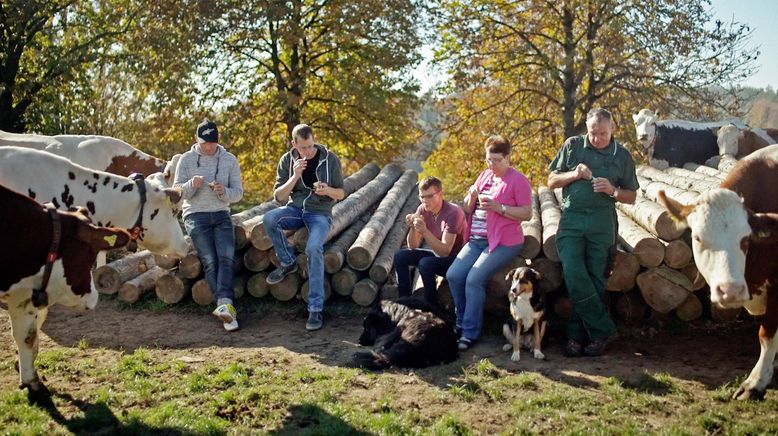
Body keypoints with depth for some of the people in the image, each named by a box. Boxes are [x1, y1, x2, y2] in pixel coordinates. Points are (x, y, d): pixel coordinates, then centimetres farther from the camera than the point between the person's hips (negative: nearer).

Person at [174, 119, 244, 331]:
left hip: (221, 214, 1)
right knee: (210, 260, -19)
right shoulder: (186, 159, 5)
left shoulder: (230, 160, 8)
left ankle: (223, 304, -36)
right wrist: (192, 184, -19)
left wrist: (224, 192, -17)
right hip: (196, 215, -1)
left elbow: (238, 192, 6)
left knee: (226, 256, -23)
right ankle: (227, 307, -27)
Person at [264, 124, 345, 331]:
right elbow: (279, 197, -2)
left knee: (314, 248, -32)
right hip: (295, 209, 3)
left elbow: (341, 193, 1)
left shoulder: (329, 159, -4)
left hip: (320, 213, -3)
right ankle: (288, 262, -5)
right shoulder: (287, 160, 1)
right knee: (269, 219, -30)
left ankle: (316, 309, -26)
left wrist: (328, 190, -22)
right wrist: (295, 177, -18)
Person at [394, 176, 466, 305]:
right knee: (400, 256, -6)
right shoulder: (422, 210, -6)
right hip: (437, 253, 7)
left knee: (425, 264, -31)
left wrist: (425, 231, -42)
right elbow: (413, 246, -5)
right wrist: (412, 228, -25)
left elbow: (445, 251, -31)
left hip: (454, 259, -7)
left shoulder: (453, 213, -25)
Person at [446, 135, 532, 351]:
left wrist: (498, 207, -18)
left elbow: (527, 214, -10)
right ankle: (462, 322, 6)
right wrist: (472, 196, -4)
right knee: (453, 275, -12)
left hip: (504, 242, -7)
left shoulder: (518, 180, -5)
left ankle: (470, 332, -11)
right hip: (476, 240, 7)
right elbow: (468, 209, 19)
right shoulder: (485, 175, 15)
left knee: (474, 279, -23)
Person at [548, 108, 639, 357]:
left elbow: (631, 197, 13)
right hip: (572, 218, 0)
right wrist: (574, 174, -7)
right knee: (575, 276, -14)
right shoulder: (572, 146, 9)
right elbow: (552, 181, 11)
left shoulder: (622, 155, 10)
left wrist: (613, 190, -8)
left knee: (595, 279, -1)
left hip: (602, 222, 0)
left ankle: (577, 334, 9)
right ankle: (603, 329, -3)